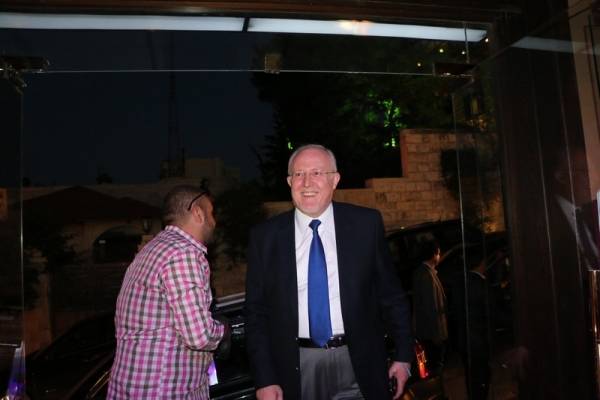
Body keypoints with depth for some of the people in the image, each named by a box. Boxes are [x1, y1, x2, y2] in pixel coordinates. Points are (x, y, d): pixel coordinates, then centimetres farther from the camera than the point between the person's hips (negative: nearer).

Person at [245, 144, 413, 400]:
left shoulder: (366, 223, -4)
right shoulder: (265, 236, -4)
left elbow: (391, 294, 3)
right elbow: (256, 312, -1)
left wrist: (403, 355, 3)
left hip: (358, 363, 0)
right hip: (297, 367, 1)